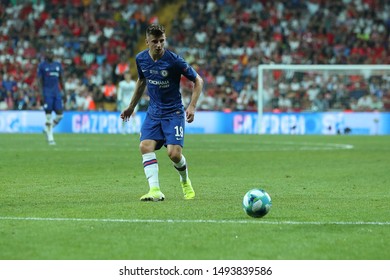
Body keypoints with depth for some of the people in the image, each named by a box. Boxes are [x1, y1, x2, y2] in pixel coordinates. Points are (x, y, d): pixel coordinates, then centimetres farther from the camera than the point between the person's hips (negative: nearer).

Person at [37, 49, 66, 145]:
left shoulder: (58, 65, 12)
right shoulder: (42, 66, -1)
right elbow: (39, 80, -2)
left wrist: (64, 91, 13)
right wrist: (41, 93, -12)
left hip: (57, 92, 5)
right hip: (47, 93, -5)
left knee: (59, 115, -3)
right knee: (49, 116, -6)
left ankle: (47, 129, 20)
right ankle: (50, 138, 2)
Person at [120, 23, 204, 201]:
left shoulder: (174, 60, -16)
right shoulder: (141, 59, 0)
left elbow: (198, 80, -6)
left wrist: (192, 106, -16)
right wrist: (131, 106, 25)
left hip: (173, 112, -4)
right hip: (153, 111, 4)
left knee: (174, 153, -15)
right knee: (145, 146, -19)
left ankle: (185, 182, 17)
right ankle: (155, 190, -23)